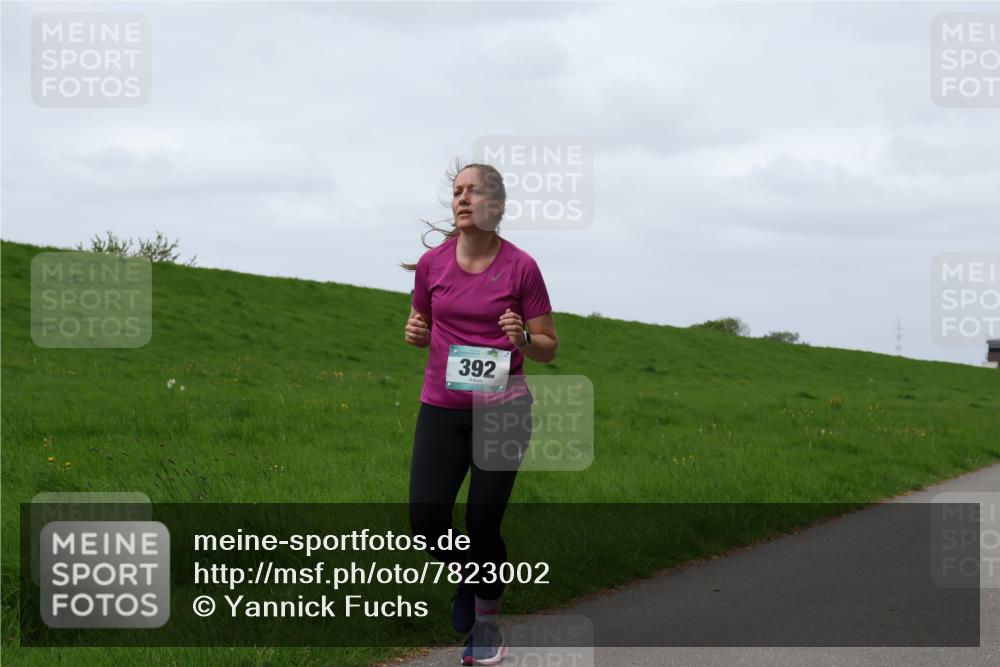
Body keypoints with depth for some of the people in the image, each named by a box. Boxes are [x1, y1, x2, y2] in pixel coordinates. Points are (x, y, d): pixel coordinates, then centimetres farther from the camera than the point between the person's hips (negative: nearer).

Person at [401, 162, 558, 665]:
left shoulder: (521, 267, -7)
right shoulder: (431, 263, 1)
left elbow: (549, 348, 0)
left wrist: (523, 338, -21)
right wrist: (415, 333, -7)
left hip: (503, 410, -2)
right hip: (441, 409, 2)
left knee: (483, 523, 0)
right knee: (426, 520, -7)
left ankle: (487, 621, 25)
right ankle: (466, 575, 28)